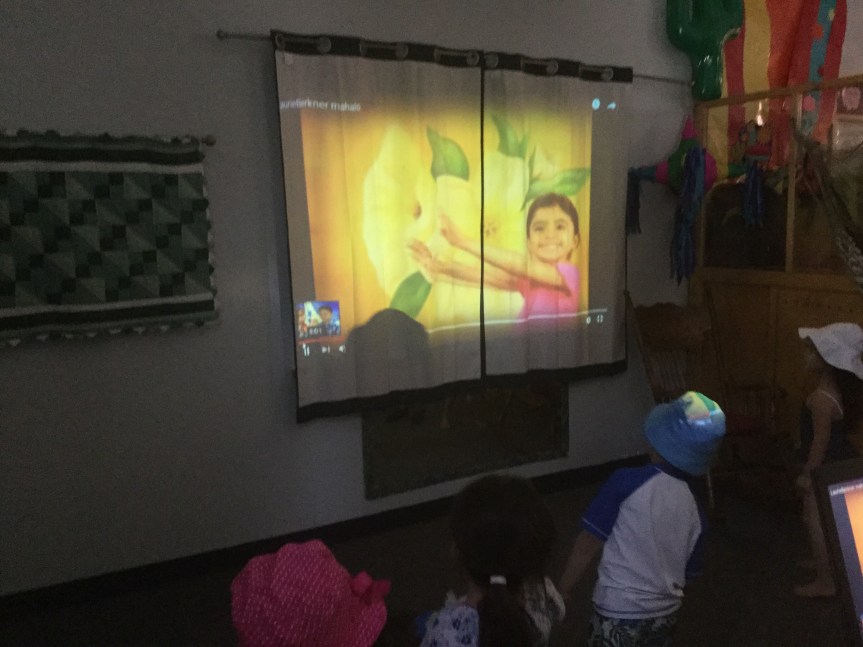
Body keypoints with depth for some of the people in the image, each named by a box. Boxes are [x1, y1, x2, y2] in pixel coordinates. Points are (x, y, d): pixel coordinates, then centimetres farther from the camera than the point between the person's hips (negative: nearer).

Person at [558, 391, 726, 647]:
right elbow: (688, 571, 9)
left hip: (620, 612, -5)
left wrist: (564, 587, -2)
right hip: (665, 613, 5)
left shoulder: (627, 481, -19)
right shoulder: (694, 510, -3)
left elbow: (588, 545, -15)